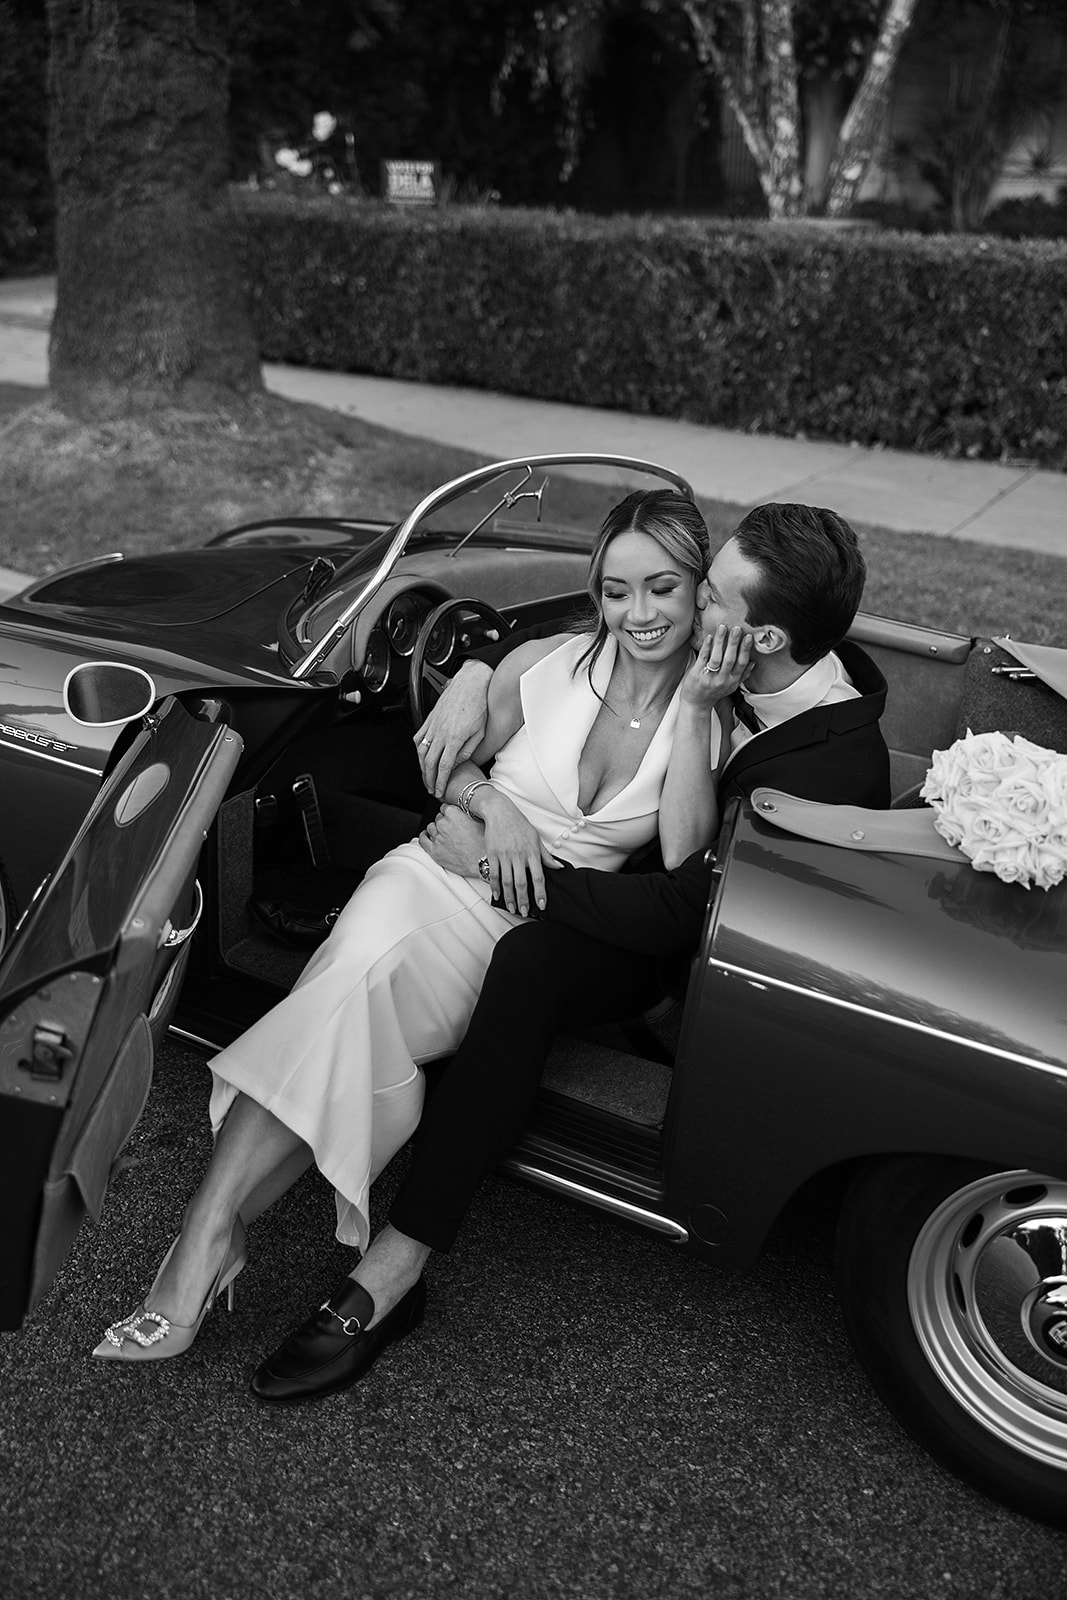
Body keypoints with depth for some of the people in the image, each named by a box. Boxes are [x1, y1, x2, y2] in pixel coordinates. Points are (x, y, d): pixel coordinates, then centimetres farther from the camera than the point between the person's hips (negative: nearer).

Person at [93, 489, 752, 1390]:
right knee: (353, 987, -33)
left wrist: (697, 707, -16)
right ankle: (206, 1243, -30)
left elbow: (684, 854, -12)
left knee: (348, 1013, -29)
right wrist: (493, 801, -8)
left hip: (536, 938, -1)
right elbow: (448, 767, 15)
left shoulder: (709, 719, 3)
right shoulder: (544, 665, 2)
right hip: (441, 875, 1)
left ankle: (206, 1244, -23)